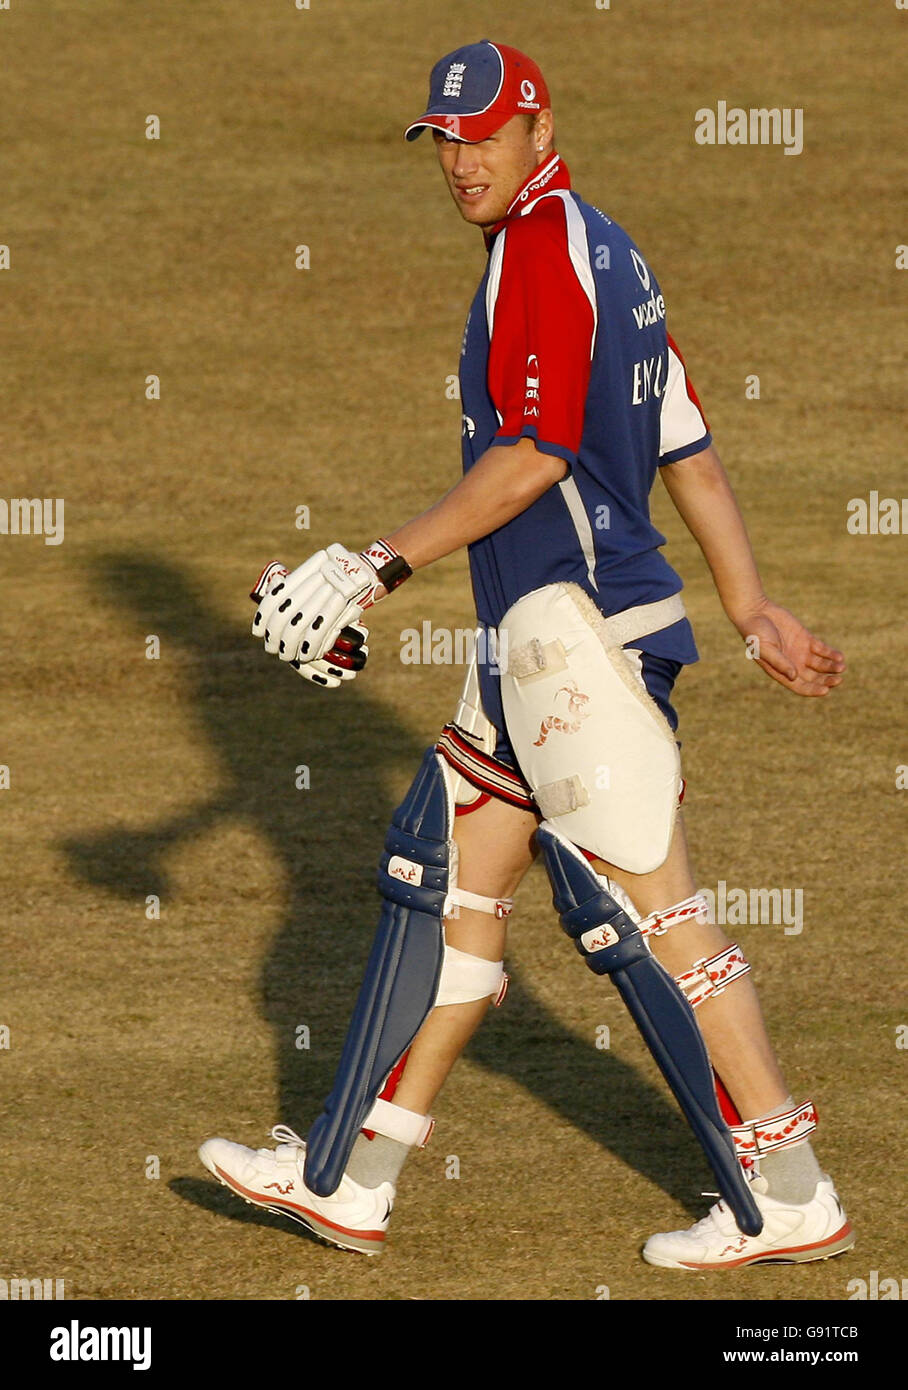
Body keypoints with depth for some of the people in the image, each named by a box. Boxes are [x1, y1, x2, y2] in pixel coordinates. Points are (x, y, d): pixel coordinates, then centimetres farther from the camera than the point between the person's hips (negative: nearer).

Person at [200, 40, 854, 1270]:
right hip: (531, 639, 11)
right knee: (447, 879, 12)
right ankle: (348, 1179, 17)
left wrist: (387, 565, -15)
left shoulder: (544, 246, -11)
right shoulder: (607, 252, 18)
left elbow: (534, 455, -19)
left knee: (648, 913, -7)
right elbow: (690, 452, 19)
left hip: (577, 625, -11)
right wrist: (754, 612, 20)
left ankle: (791, 1198, -3)